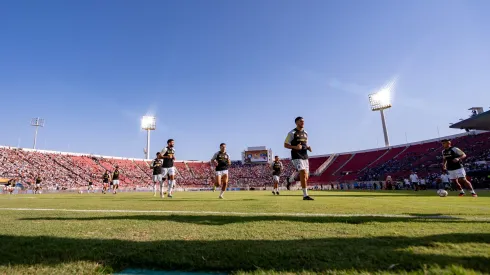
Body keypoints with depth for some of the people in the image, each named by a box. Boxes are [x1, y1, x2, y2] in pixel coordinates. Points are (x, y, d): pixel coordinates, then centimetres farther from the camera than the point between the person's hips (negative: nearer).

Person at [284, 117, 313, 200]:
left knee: (306, 177, 8)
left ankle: (305, 195, 22)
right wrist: (295, 147, -20)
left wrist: (308, 148, 2)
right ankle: (305, 195, -17)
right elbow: (285, 145, -4)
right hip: (297, 157, -7)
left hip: (305, 157, 7)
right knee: (303, 173, -20)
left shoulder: (305, 133, 16)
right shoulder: (292, 133, -3)